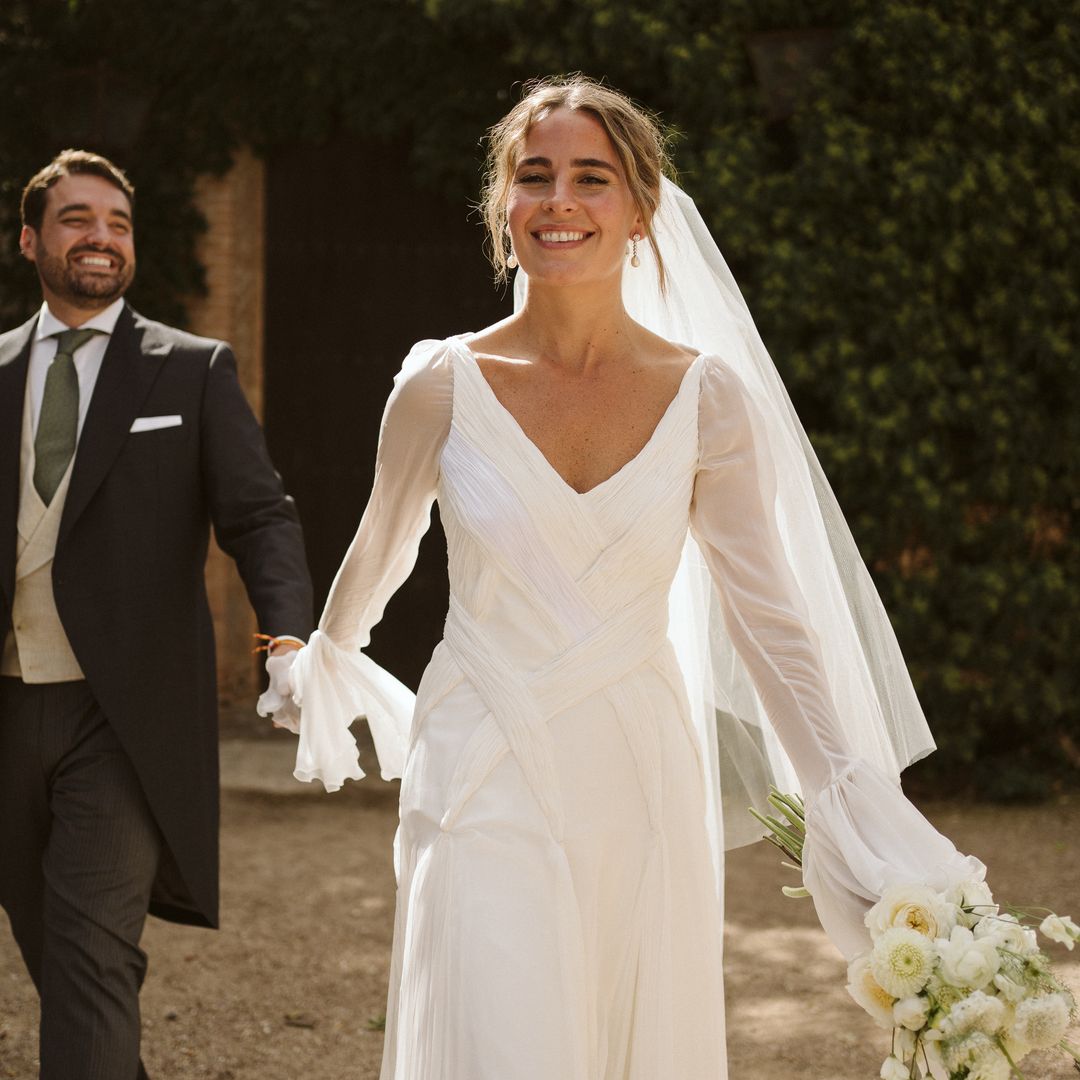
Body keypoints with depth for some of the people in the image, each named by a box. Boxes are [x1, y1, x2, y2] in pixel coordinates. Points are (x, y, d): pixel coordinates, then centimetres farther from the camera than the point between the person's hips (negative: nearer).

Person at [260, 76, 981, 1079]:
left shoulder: (705, 396, -2)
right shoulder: (444, 385, -5)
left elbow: (770, 619, -1)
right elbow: (381, 553, 15)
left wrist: (854, 804, -7)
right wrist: (324, 662, 31)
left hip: (642, 787, 2)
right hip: (486, 788, -2)